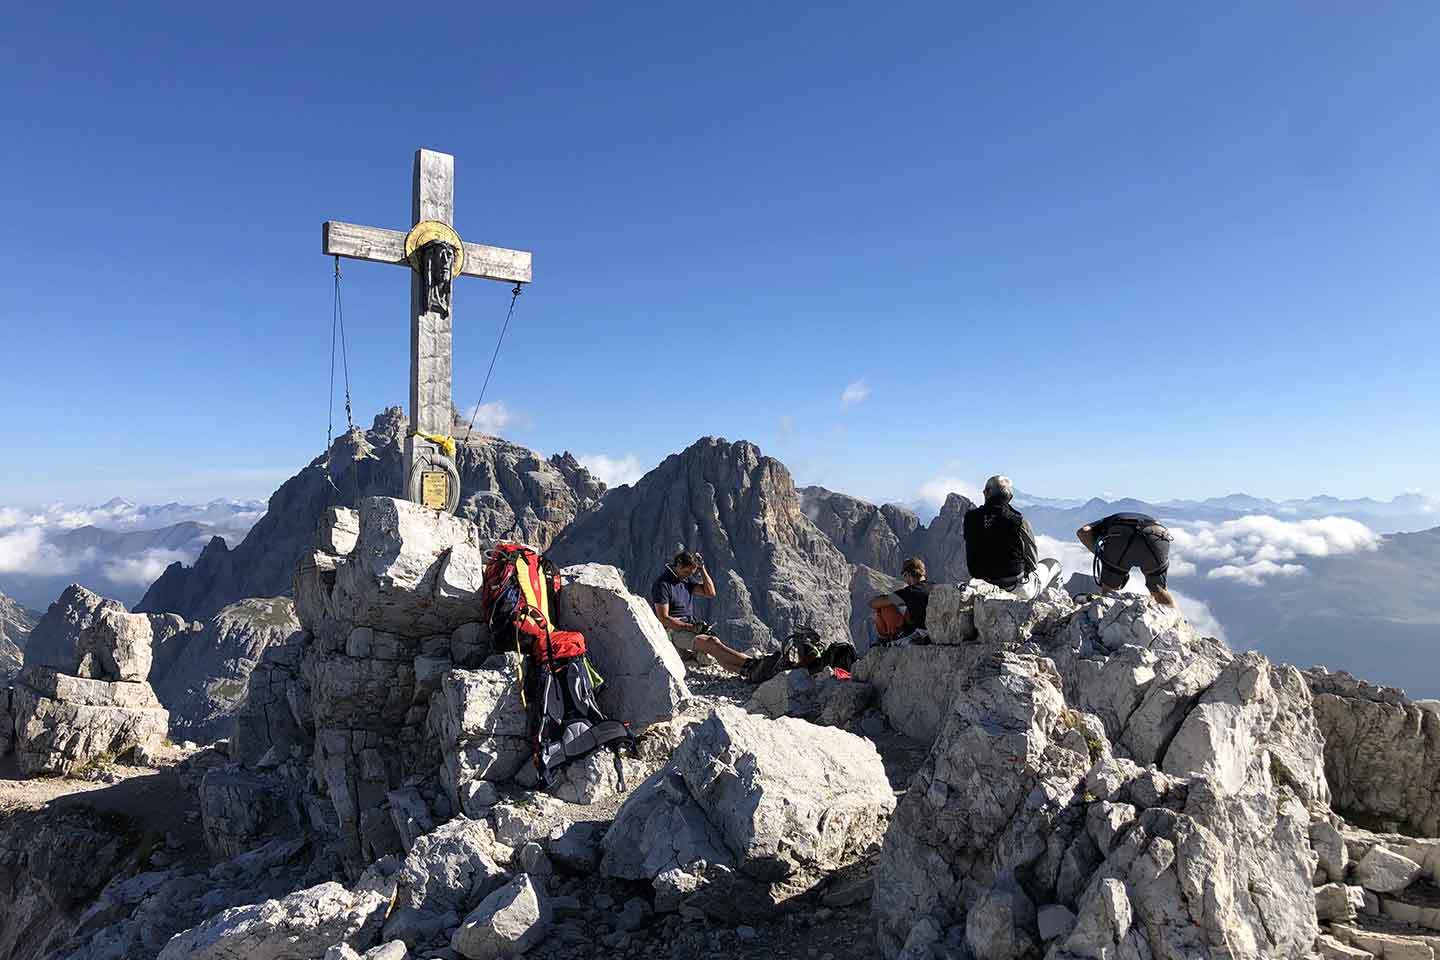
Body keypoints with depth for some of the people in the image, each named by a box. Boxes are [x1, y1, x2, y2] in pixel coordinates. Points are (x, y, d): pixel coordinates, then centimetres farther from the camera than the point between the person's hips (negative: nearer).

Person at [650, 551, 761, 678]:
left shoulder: (687, 579, 16)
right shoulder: (662, 584, -9)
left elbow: (710, 592, 11)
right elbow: (663, 618, -14)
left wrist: (702, 569, 3)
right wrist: (692, 627, -18)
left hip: (690, 627, 7)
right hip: (673, 631, -7)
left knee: (714, 650, -23)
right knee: (712, 643, -29)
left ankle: (746, 671, -45)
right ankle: (750, 662, -41)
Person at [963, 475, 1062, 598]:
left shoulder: (971, 518, -12)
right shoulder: (1020, 523, -22)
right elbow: (1033, 562, -10)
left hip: (983, 584, 4)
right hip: (1018, 589, -4)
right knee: (1054, 564, 25)